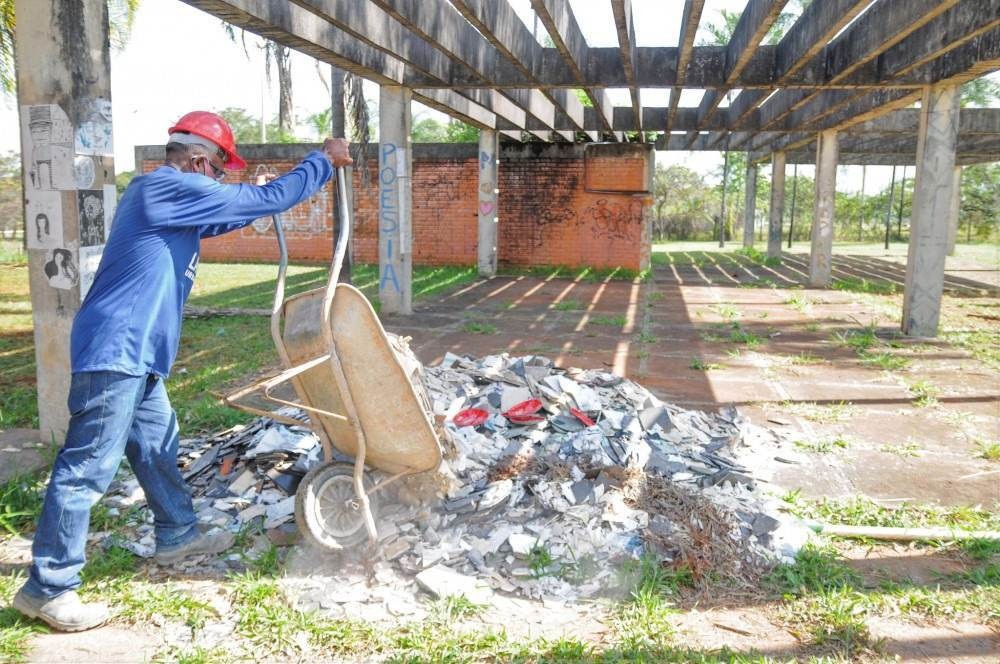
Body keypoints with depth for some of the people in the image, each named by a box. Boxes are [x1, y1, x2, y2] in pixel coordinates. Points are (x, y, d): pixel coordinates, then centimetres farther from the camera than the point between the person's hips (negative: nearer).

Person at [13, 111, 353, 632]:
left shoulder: (160, 195, 17)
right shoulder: (172, 188, -13)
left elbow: (223, 217, 34)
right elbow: (269, 200, -11)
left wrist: (260, 198, 26)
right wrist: (324, 160, 0)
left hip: (131, 355, 11)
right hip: (114, 353, -11)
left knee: (157, 446, 20)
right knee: (87, 469, -4)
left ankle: (177, 535, 36)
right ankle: (46, 588, 6)